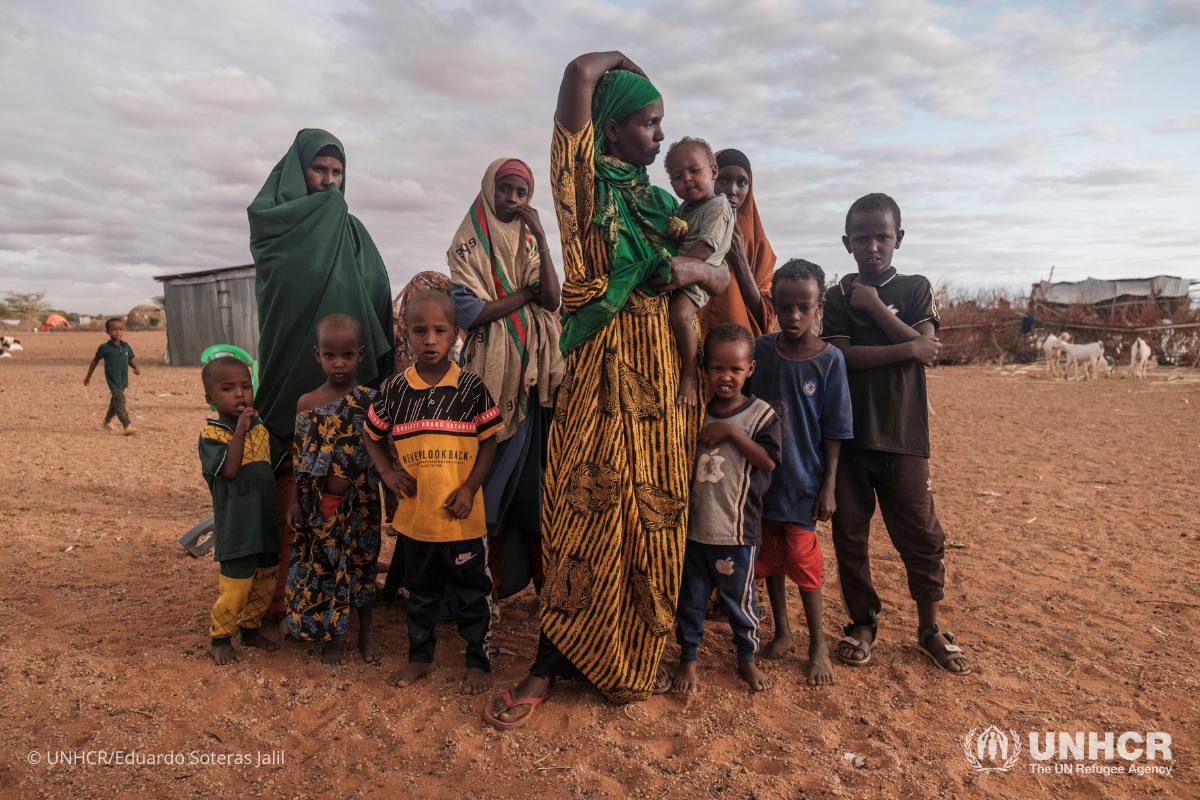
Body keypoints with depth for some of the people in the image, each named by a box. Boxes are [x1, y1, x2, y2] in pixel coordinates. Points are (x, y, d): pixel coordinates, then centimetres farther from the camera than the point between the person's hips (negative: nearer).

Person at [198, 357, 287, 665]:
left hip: (266, 523, 6)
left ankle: (250, 628, 38)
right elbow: (229, 469, -25)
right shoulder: (210, 435, -10)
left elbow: (280, 463, 17)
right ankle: (219, 638, 24)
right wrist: (240, 430, -27)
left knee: (266, 582, 17)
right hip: (235, 528, -6)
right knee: (236, 587, 0)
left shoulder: (261, 429, 7)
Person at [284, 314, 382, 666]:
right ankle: (331, 638, 30)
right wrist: (294, 502, 2)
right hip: (320, 504, 1)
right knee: (324, 569, 11)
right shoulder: (307, 403, -3)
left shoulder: (370, 400, -6)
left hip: (360, 501, 0)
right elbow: (300, 458, 2)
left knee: (362, 565, 13)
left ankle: (365, 634, 31)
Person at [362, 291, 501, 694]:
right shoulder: (393, 390, -3)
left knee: (472, 592, 11)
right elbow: (372, 436, 12)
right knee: (421, 592, 20)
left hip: (462, 516, -2)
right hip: (414, 514, 3)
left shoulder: (472, 388, -8)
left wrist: (469, 488, -11)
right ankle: (420, 657, 39)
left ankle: (479, 661, 29)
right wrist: (387, 472, -3)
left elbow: (488, 441, -2)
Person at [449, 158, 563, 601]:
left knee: (528, 467, 4)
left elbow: (552, 300, -1)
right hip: (490, 368, -4)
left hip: (530, 369, 4)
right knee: (490, 469, -3)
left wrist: (540, 235, -5)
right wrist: (528, 291, -4)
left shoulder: (529, 242, 15)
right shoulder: (469, 243, 3)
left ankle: (531, 568, 15)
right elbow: (471, 311, -11)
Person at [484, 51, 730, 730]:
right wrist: (617, 62, 13)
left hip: (662, 368, 6)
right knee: (591, 509, -6)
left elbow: (726, 279, 18)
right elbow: (580, 74, -8)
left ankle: (637, 658, 20)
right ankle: (547, 668, 7)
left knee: (654, 513, 5)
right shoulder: (588, 182, 3)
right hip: (604, 368, -5)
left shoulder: (662, 203, 20)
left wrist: (693, 268, -5)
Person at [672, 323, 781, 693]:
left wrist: (731, 431, -21)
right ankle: (688, 658, 32)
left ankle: (747, 658, 35)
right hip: (693, 526, 3)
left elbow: (769, 460, -17)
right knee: (690, 596, 14)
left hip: (737, 531, -3)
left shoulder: (760, 414, -6)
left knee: (739, 597, 12)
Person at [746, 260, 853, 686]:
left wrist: (829, 486, -6)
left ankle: (818, 647, 23)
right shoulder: (760, 349, -2)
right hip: (762, 476, 3)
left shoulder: (829, 359, -8)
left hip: (803, 480, -3)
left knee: (804, 562, 3)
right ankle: (782, 632, 35)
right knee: (770, 558, 14)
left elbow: (834, 431, -5)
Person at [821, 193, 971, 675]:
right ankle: (862, 623, 24)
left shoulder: (915, 289, 9)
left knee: (921, 536, 5)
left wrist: (876, 306, -8)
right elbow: (842, 356, -9)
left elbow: (928, 349, -7)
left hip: (904, 436, 0)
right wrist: (908, 349, -10)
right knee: (849, 533, 6)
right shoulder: (837, 297, 6)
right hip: (848, 435, 0)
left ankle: (929, 628, 25)